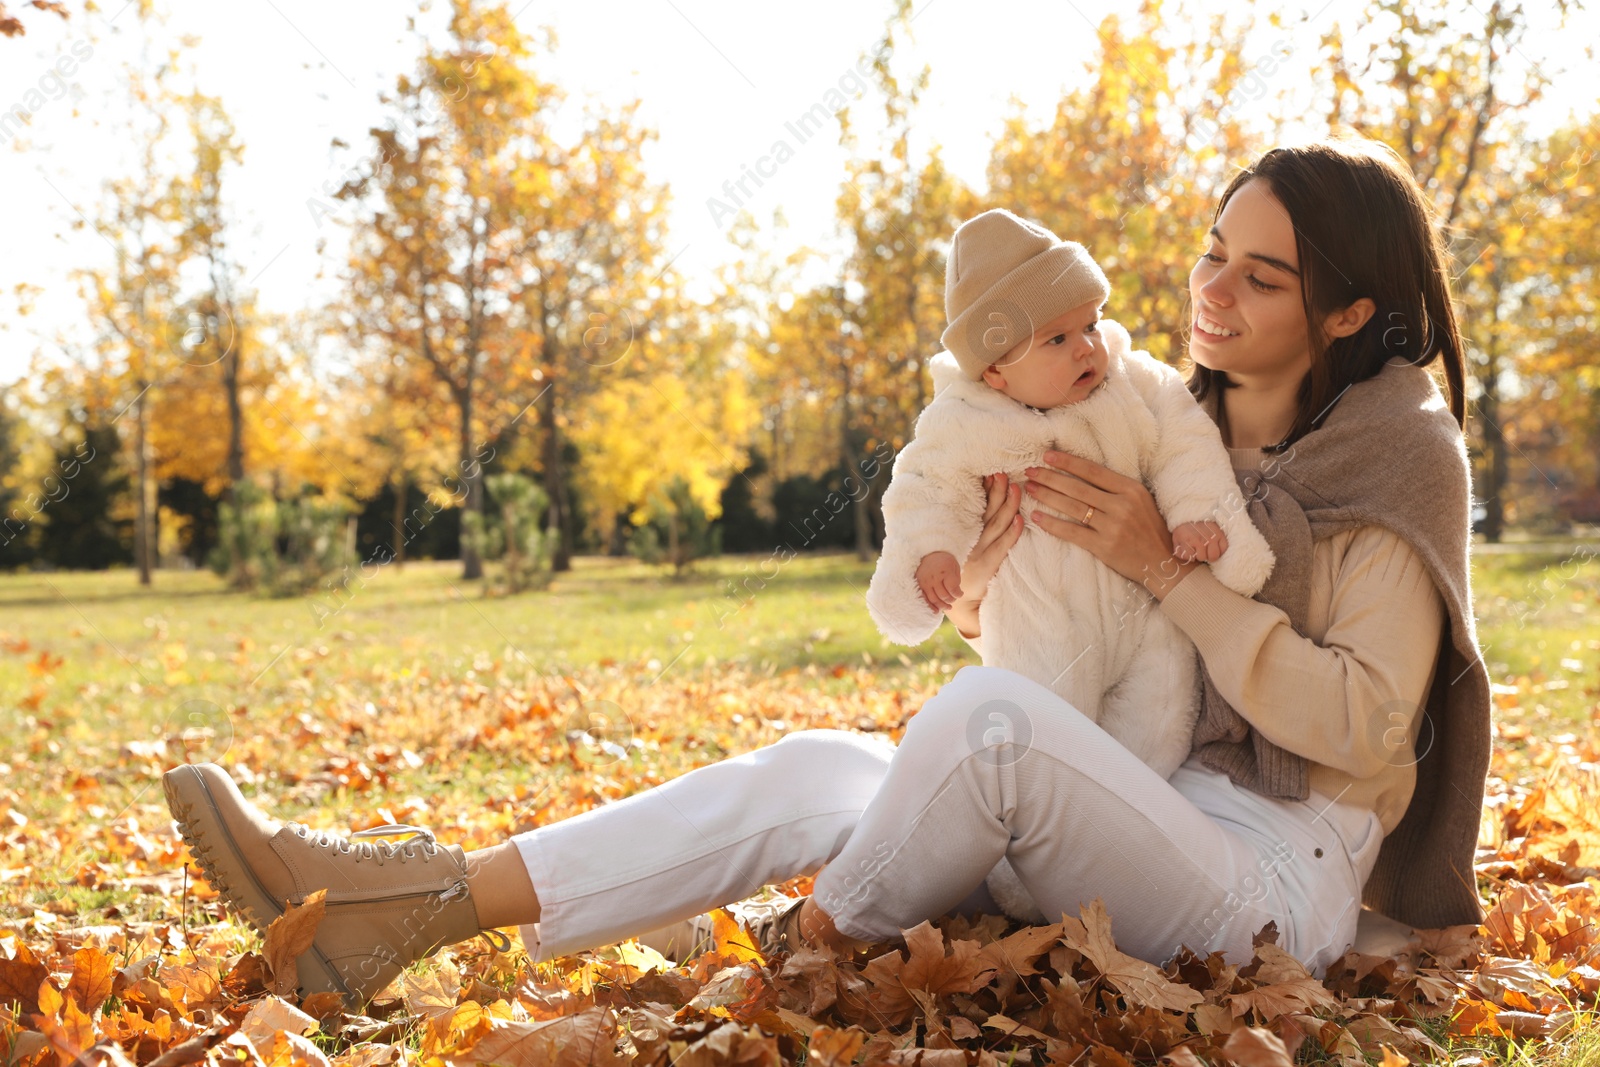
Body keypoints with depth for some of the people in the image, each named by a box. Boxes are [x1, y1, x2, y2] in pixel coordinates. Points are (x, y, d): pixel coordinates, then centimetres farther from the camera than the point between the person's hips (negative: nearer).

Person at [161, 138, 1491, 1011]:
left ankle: (827, 946, -8)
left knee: (989, 714, -33)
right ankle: (414, 899, -20)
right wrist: (997, 559, -6)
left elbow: (1363, 723, -13)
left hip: (1280, 879, -6)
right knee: (812, 771, -13)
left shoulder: (1403, 456, -4)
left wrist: (1169, 569, -17)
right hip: (1156, 822, 7)